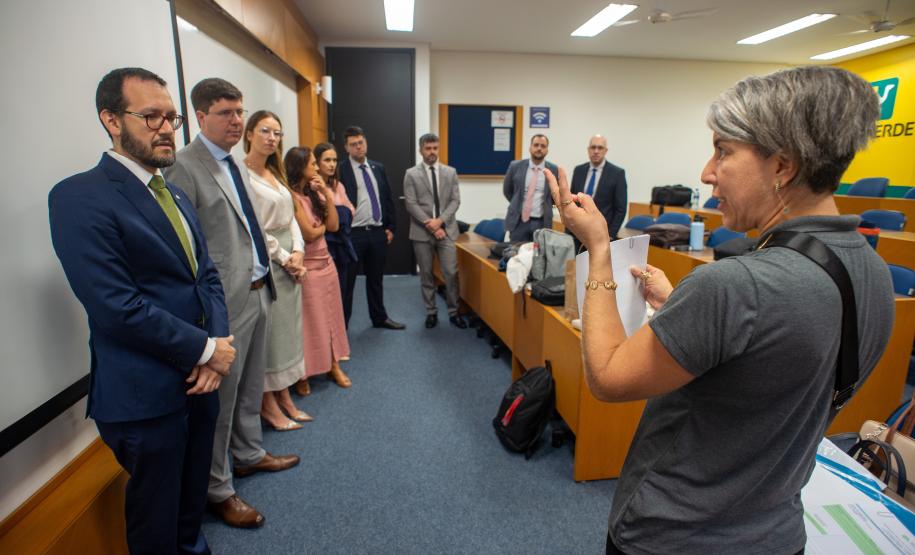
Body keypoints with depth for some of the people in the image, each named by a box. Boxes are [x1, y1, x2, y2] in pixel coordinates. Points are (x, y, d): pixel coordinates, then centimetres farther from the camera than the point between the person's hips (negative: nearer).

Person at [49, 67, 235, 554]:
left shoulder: (174, 193, 10)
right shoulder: (79, 197, -15)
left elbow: (206, 274, 7)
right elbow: (117, 307, -22)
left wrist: (217, 345, -7)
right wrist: (206, 349, -15)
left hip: (198, 377, 7)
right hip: (145, 395, -7)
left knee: (193, 499, 26)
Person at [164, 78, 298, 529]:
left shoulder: (236, 165, 13)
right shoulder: (185, 167, -14)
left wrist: (269, 261, 15)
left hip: (257, 290, 8)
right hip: (225, 302, -8)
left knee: (251, 385, 21)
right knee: (221, 395, 6)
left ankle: (249, 454, 42)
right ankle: (218, 489, 25)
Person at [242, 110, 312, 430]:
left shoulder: (276, 173, 13)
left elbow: (290, 217, 11)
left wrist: (298, 252, -3)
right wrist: (284, 258, -12)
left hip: (290, 260, 8)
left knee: (287, 330, 13)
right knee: (267, 333, 3)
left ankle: (285, 398, 27)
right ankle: (268, 405, 19)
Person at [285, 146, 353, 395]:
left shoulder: (313, 193, 7)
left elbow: (334, 225, 2)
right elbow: (309, 233, -18)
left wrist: (327, 196, -6)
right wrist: (324, 225, 1)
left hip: (326, 262, 7)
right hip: (307, 267, -7)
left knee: (330, 316, 13)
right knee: (309, 321, 4)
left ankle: (334, 365, 27)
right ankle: (302, 374, 21)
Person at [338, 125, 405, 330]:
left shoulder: (378, 168, 11)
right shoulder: (341, 170, -6)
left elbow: (388, 199, 13)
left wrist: (390, 227, 8)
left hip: (378, 233, 5)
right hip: (353, 234, -5)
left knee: (376, 279, 17)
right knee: (347, 281, 5)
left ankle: (379, 318, 31)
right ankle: (341, 323, 17)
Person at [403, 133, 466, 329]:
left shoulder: (450, 172, 8)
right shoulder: (411, 174, 2)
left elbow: (455, 201, 2)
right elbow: (411, 204, -5)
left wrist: (440, 220, -12)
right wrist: (429, 224, -14)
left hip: (446, 230, 1)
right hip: (422, 232, -1)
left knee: (451, 273, -1)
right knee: (426, 275, 7)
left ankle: (453, 312, 13)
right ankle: (431, 312, 20)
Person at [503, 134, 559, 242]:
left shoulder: (553, 170, -1)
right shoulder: (516, 166, 0)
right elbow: (507, 190, 14)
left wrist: (546, 206, 10)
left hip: (541, 222, 0)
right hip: (518, 221, 0)